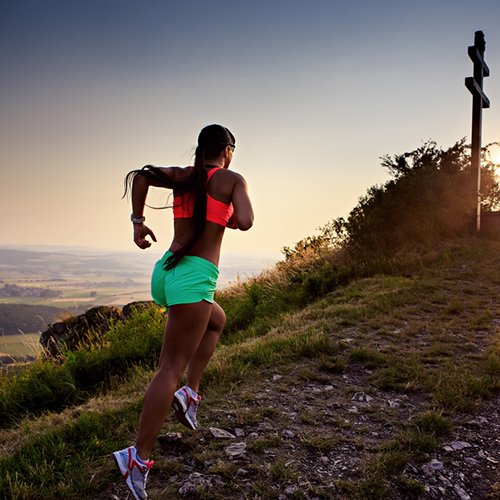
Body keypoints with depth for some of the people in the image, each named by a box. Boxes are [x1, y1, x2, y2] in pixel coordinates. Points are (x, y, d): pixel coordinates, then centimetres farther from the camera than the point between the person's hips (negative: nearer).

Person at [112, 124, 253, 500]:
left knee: (217, 321, 32)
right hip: (195, 277, -6)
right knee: (171, 368, -4)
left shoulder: (182, 176, 13)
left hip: (166, 271, 7)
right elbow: (245, 223, -14)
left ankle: (190, 392, 20)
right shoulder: (233, 180, 0)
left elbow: (140, 176, -1)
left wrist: (138, 221, 8)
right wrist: (228, 219, 8)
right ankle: (139, 458, -4)